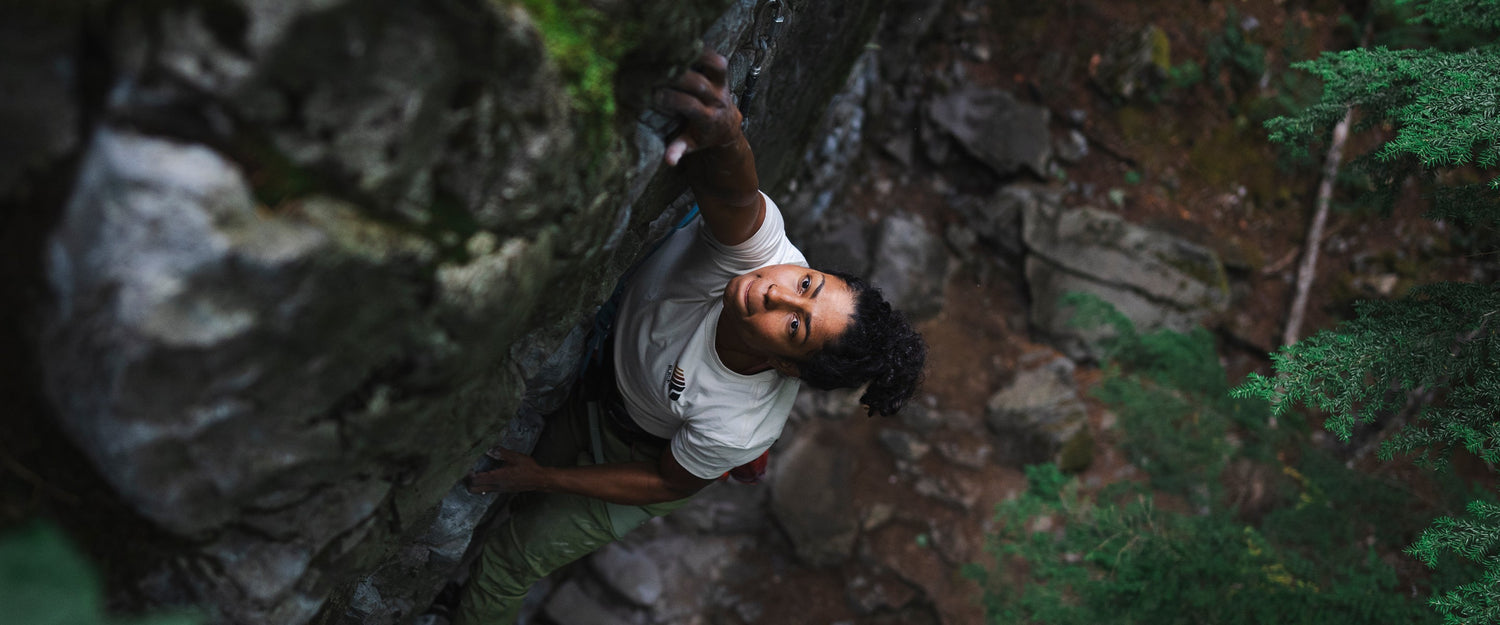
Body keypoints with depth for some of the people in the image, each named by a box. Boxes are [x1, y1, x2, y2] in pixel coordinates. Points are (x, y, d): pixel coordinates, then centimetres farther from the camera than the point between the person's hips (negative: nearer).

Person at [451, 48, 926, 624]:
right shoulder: (758, 242, -38)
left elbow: (666, 482, -21)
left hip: (635, 451, -2)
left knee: (510, 561, 12)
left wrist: (545, 477, -15)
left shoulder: (735, 430, -39)